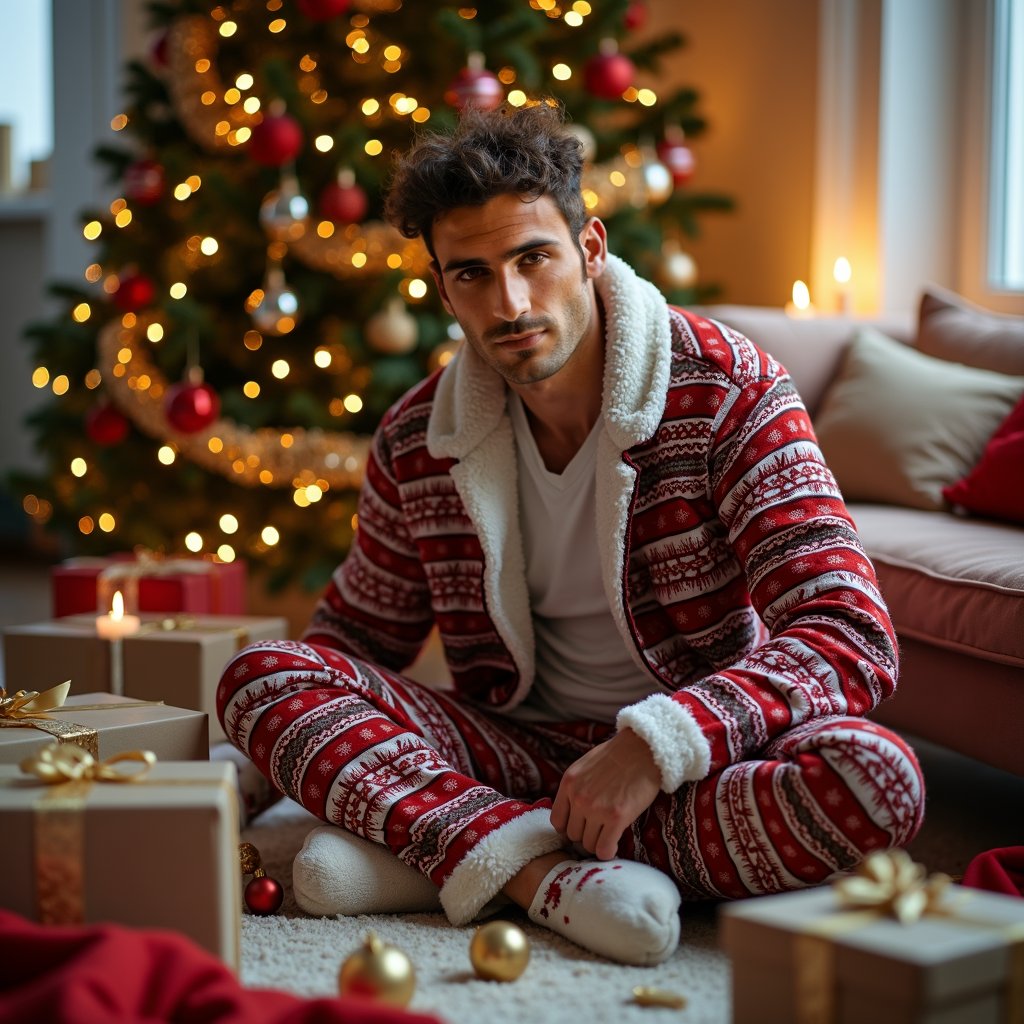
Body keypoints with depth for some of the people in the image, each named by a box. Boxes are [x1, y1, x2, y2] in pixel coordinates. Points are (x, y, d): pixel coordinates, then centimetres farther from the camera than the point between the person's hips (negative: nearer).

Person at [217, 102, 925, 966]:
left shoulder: (728, 390, -13)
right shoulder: (416, 443, -2)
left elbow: (851, 641, -21)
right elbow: (357, 632, 13)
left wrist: (654, 744, -33)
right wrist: (277, 755, -8)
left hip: (699, 761, -2)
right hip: (519, 752, 3)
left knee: (876, 778, -36)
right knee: (259, 674, -15)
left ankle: (460, 849, -28)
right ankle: (545, 873, -33)